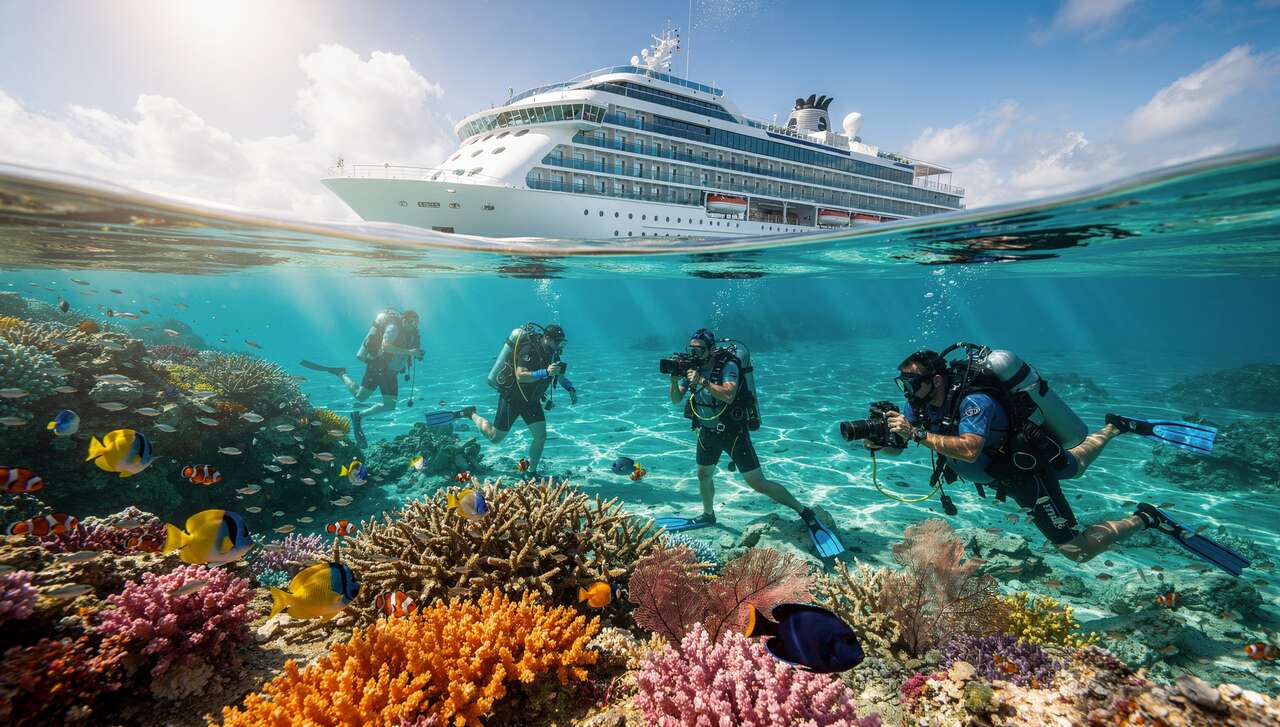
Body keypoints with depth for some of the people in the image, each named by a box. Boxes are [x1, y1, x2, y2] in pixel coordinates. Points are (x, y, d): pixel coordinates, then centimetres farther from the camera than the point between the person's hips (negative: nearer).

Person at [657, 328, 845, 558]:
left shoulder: (728, 364, -20)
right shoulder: (692, 367, -2)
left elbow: (728, 395, -37)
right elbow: (675, 400, -3)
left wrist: (702, 380, -40)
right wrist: (674, 380, -21)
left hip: (733, 430, -6)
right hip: (707, 431, 7)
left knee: (758, 483, -9)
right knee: (703, 475, 21)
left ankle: (806, 514, 4)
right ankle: (708, 516, 47)